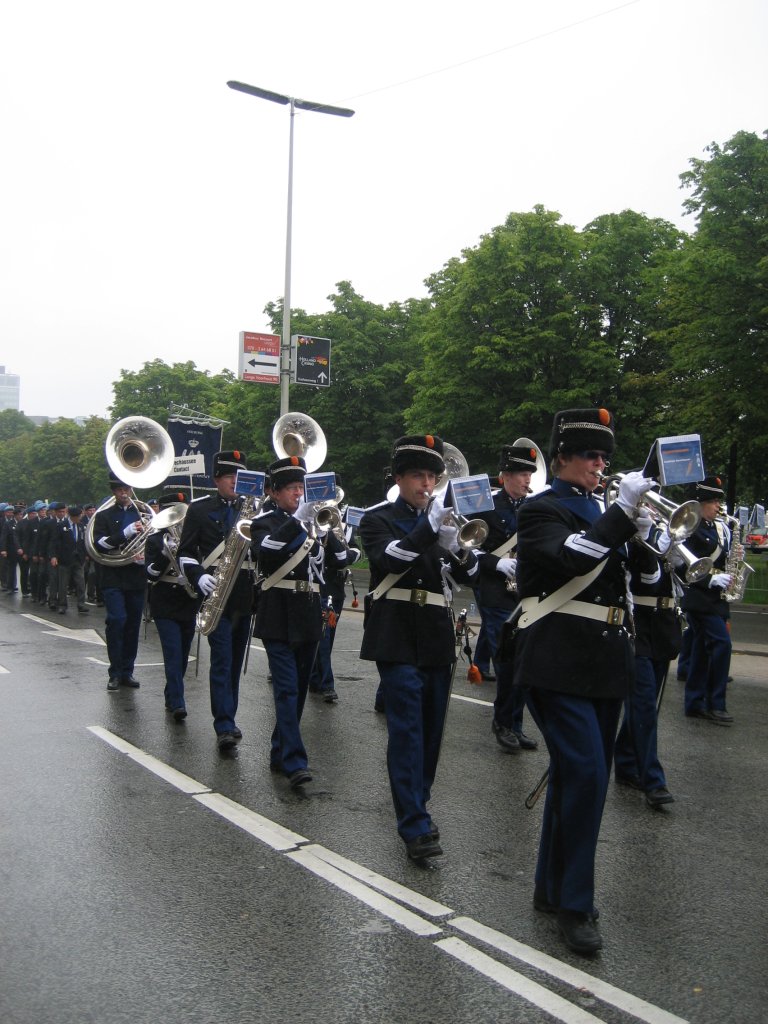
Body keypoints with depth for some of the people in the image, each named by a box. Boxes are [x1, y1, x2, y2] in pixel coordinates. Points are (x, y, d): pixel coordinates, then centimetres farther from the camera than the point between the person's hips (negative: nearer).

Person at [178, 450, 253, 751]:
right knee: (222, 659, -10)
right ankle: (225, 727, -10)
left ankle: (227, 721, 24)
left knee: (236, 661, 12)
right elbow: (185, 552, -1)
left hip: (246, 596, 4)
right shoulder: (199, 508, 1)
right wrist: (199, 576, -18)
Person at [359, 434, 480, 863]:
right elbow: (387, 559, -20)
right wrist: (428, 527, -28)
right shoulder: (379, 518, 1)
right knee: (407, 726, -10)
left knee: (432, 727, 11)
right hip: (397, 635, -5)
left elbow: (473, 576, 7)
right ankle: (416, 826, -9)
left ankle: (415, 803, 27)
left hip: (438, 637, 5)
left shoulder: (444, 519, 14)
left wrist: (455, 549, -13)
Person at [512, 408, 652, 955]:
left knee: (582, 774, 13)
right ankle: (574, 903, 1)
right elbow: (571, 558, -25)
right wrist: (622, 512, -25)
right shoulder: (541, 510, -6)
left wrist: (638, 532, 1)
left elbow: (616, 573, 17)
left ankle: (552, 884, 27)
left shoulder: (601, 511, 17)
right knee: (585, 772, -13)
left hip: (606, 660, 8)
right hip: (560, 660, -8)